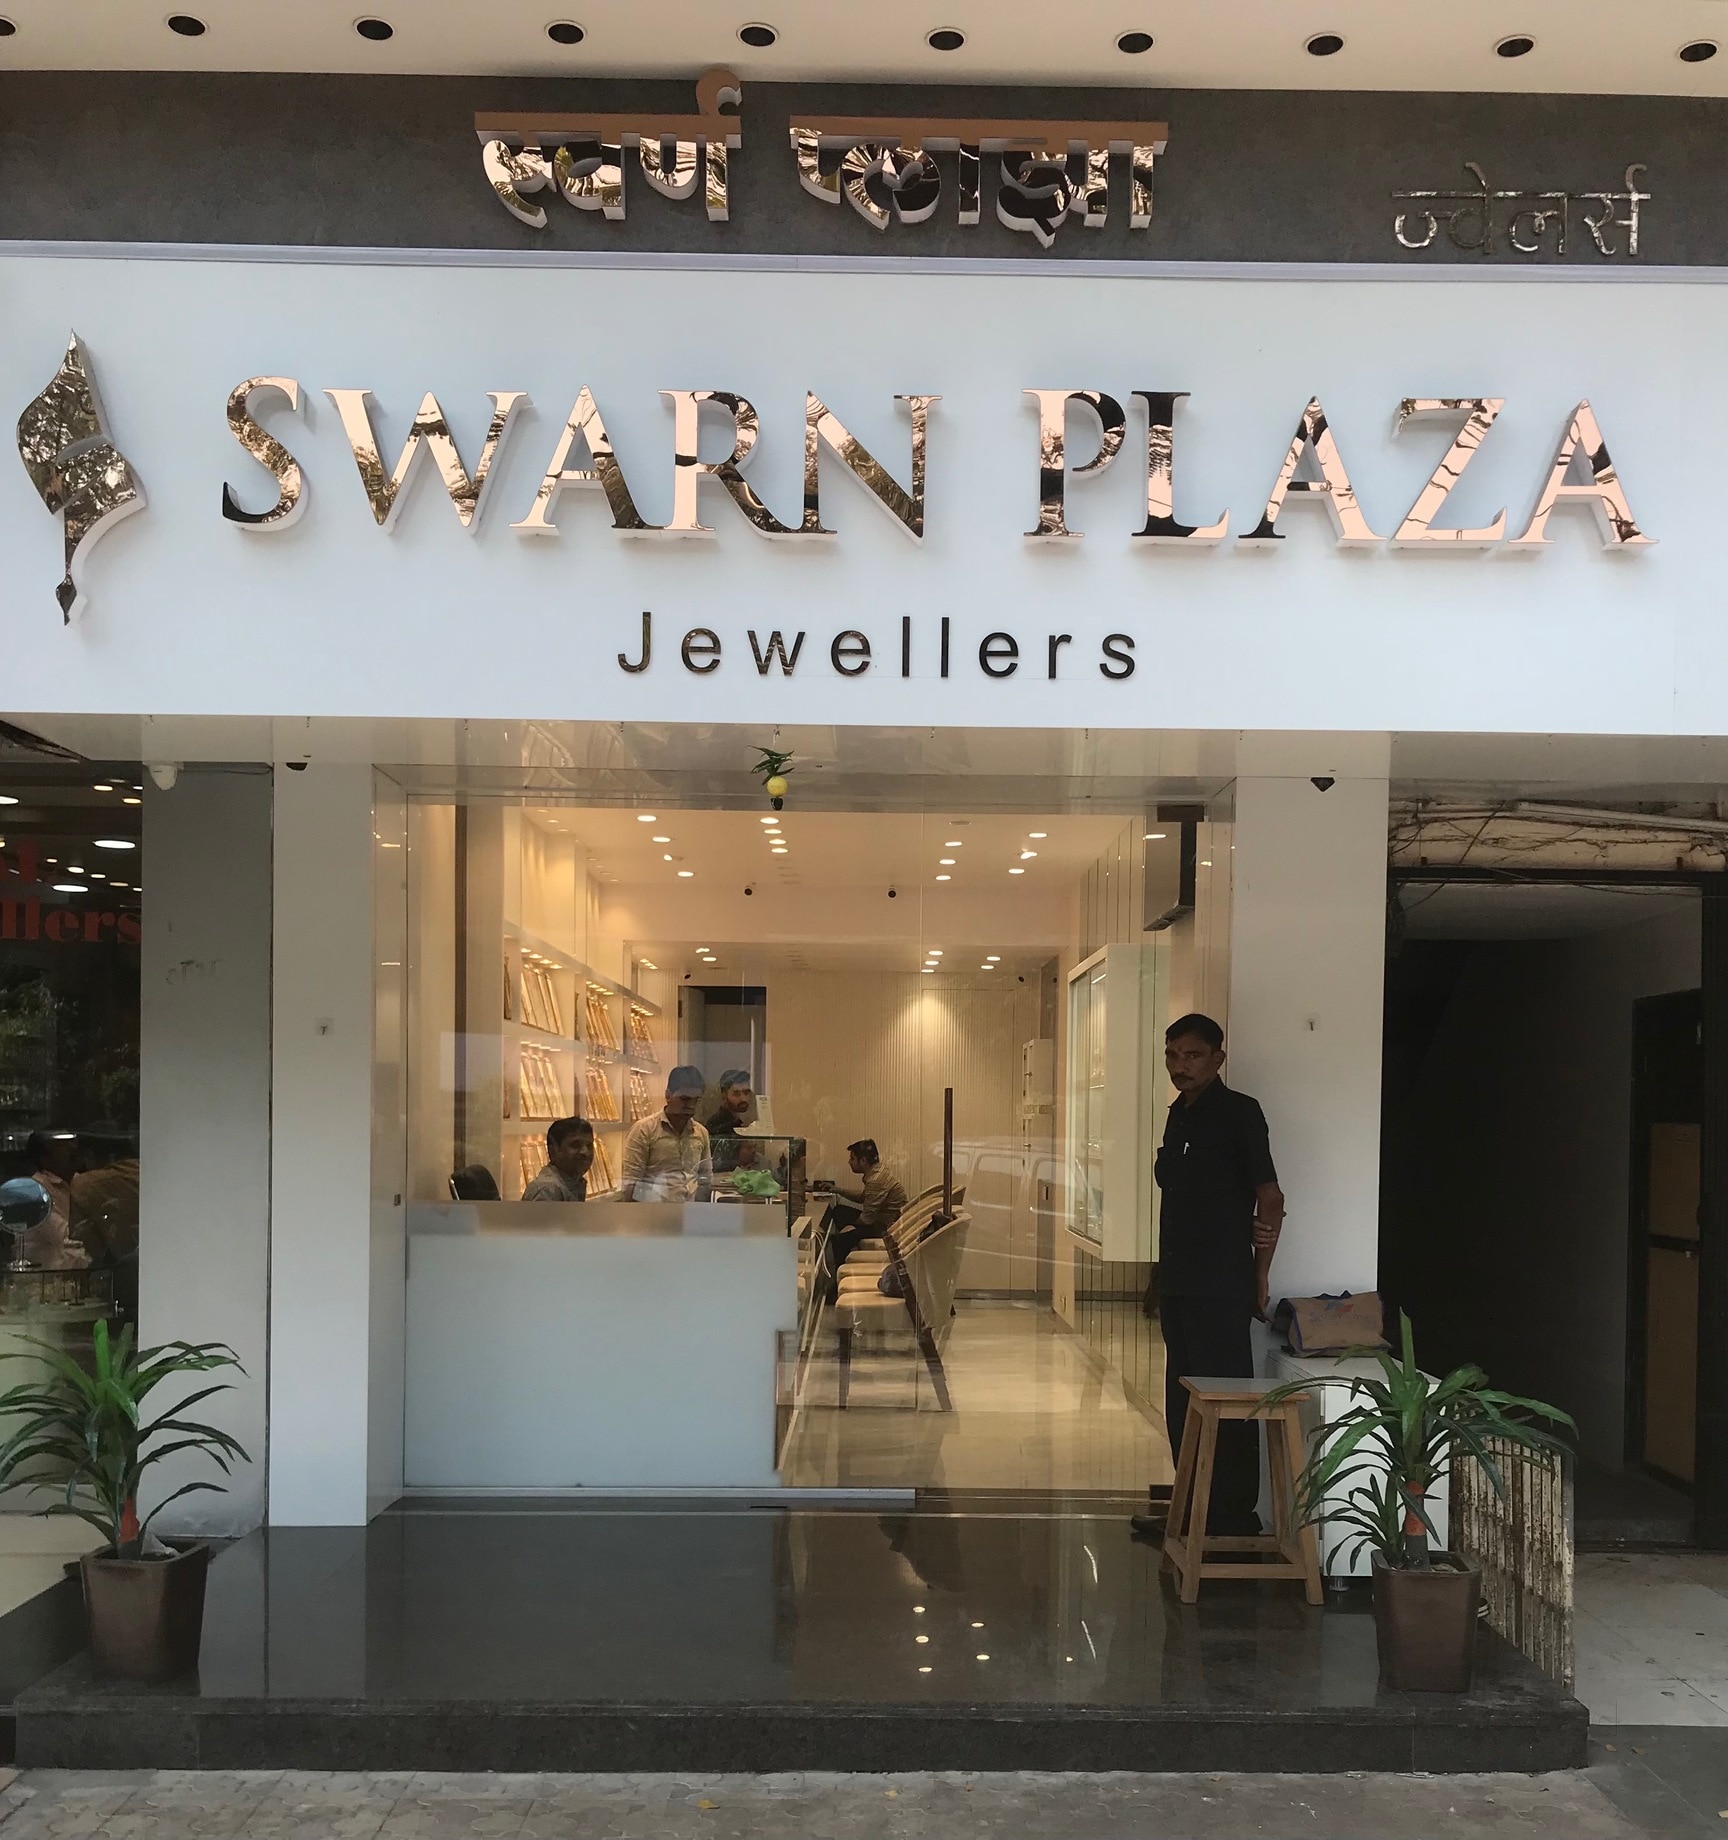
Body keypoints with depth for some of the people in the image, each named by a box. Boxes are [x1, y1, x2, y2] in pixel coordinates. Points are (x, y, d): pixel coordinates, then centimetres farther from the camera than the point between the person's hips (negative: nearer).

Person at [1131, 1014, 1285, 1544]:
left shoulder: (1238, 1112, -9)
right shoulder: (1179, 1114, 15)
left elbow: (1270, 1197, -12)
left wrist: (1260, 1277, -9)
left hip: (1221, 1286, -9)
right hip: (1177, 1281, 9)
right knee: (1182, 1401, 14)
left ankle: (1234, 1518, 3)